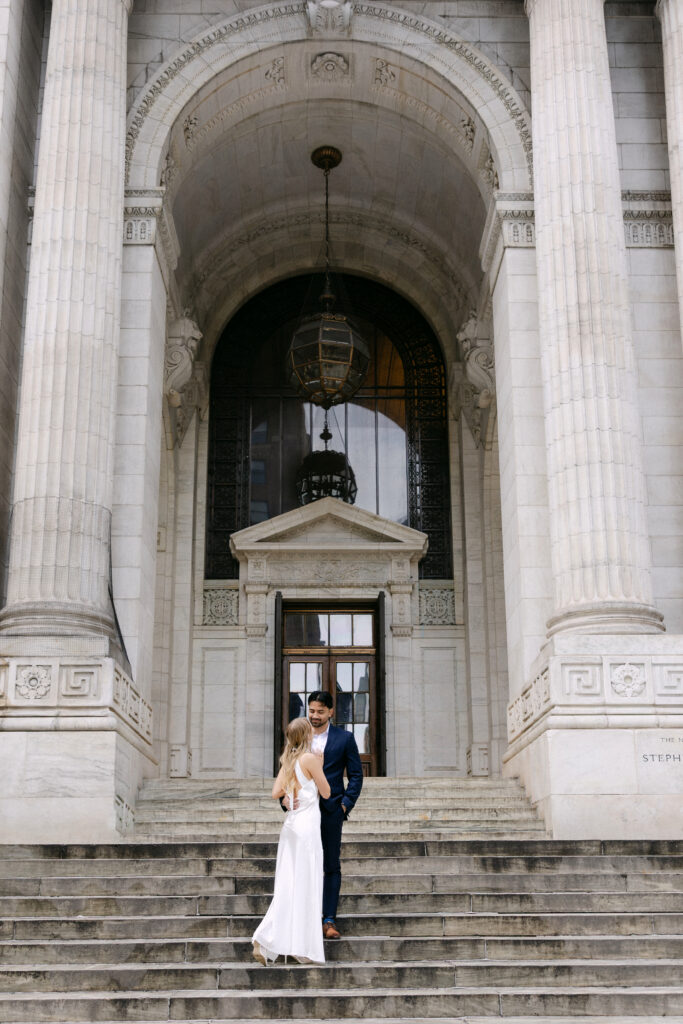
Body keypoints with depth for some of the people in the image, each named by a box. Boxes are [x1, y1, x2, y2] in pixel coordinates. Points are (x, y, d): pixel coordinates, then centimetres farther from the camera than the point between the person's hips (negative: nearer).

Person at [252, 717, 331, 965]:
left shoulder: (288, 761, 10)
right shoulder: (310, 758, -11)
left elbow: (275, 793, 7)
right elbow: (326, 793, -4)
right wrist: (320, 769, 10)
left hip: (291, 824, 7)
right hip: (307, 826, -7)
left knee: (288, 886, 9)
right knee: (306, 887, 0)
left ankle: (265, 939, 4)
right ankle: (304, 949, 6)